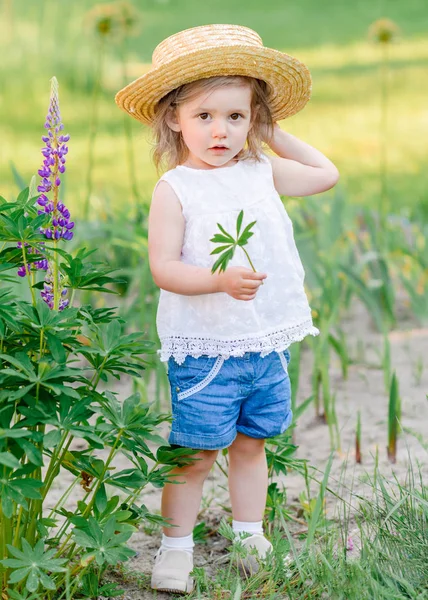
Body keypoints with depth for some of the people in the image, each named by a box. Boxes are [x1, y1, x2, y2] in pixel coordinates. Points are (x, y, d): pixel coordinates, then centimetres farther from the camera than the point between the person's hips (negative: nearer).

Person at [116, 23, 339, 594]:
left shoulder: (263, 172, 6)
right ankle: (176, 546, 16)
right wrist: (221, 279, -31)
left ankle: (249, 538, 31)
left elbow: (327, 174, 22)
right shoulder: (174, 189, -10)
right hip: (204, 348, -5)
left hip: (266, 342, 5)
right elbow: (163, 268, -16)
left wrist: (273, 134, 16)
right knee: (195, 452, 1)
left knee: (251, 443, 16)